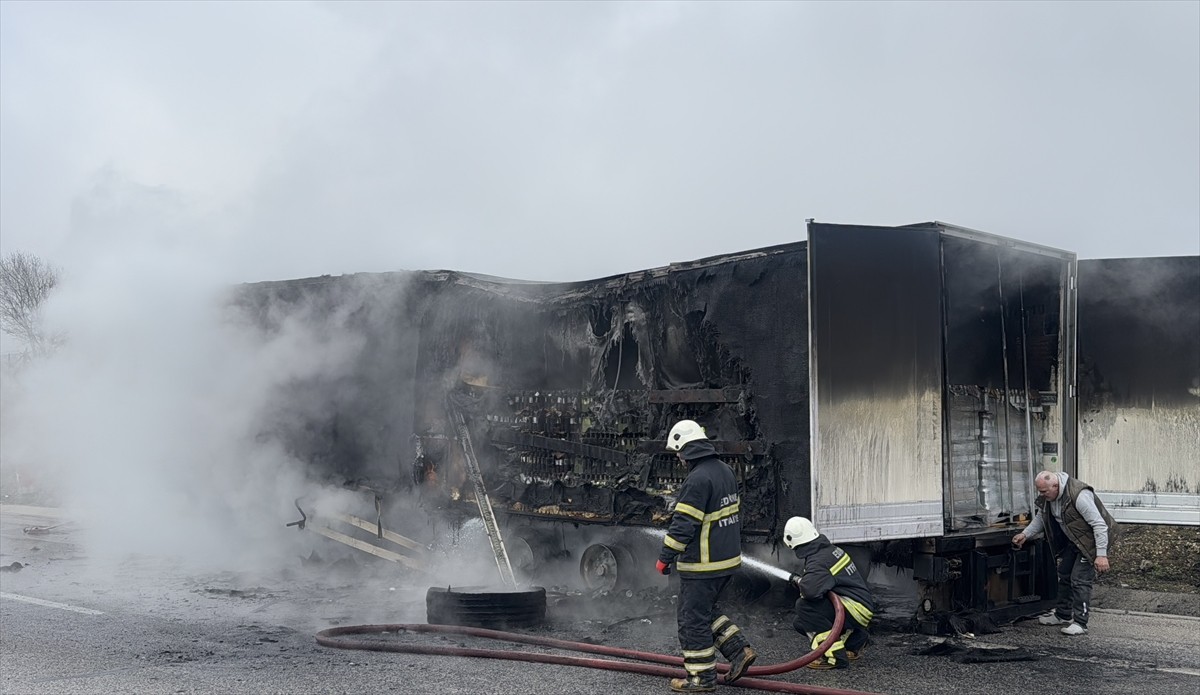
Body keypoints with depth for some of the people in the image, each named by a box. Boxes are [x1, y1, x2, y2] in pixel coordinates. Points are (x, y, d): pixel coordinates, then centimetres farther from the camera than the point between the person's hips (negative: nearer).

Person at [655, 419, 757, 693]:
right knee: (706, 610, 23)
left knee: (694, 619, 3)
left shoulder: (698, 479, -21)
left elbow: (683, 525, -22)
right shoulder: (725, 470, 8)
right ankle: (740, 649, 18)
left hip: (702, 565, -9)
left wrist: (665, 557, -14)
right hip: (728, 558, 9)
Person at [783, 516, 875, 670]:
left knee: (804, 606, -25)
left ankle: (834, 656, -21)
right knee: (800, 624, 11)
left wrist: (799, 581, -18)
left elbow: (811, 590, -41)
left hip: (856, 609, -10)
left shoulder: (818, 562, -23)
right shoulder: (830, 548, 8)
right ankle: (856, 639, 22)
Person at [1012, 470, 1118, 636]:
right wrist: (1025, 534, 0)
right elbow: (1040, 518, 13)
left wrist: (1101, 555, -32)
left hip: (1091, 539, -9)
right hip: (1073, 540, 9)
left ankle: (1080, 623, -8)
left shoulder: (1079, 495, -33)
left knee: (1080, 579, -13)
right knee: (1064, 574, 16)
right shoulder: (1047, 497, -6)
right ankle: (1063, 615, 31)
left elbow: (1099, 525, -30)